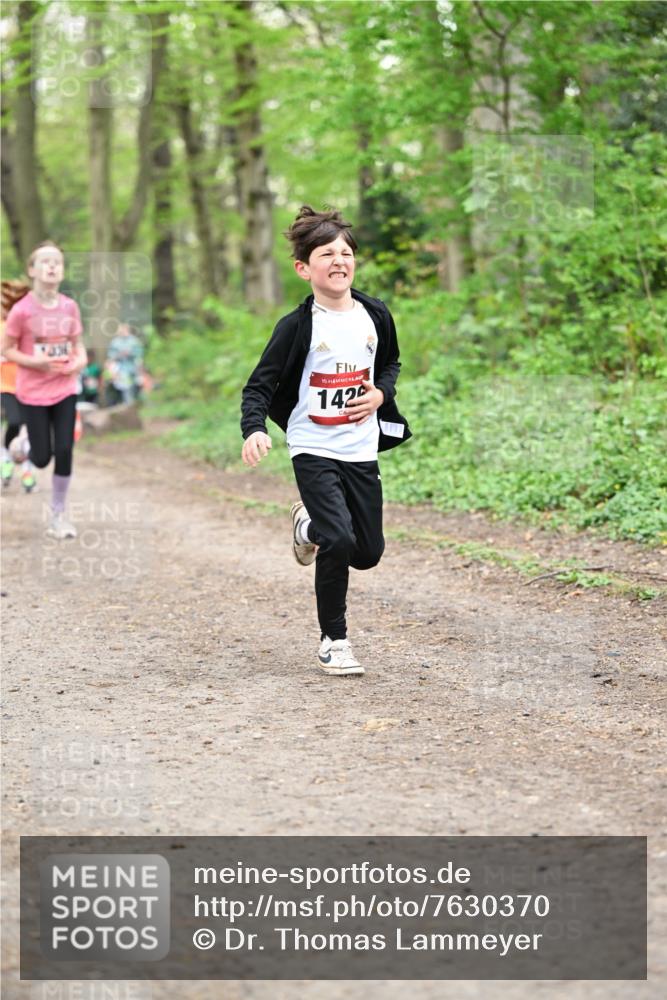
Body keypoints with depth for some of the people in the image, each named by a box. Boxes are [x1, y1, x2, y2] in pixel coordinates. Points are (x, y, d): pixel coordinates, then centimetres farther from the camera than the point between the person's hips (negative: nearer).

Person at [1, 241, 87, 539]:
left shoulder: (70, 307, -4)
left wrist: (81, 359, -10)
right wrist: (34, 362, -21)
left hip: (65, 389, 3)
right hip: (33, 393, -3)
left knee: (64, 451, -3)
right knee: (42, 458, 1)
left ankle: (58, 515, 12)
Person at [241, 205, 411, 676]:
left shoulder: (375, 315, 3)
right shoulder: (298, 327, -10)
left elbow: (391, 363, 21)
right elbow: (260, 384, -8)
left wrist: (381, 394, -1)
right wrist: (255, 430, -27)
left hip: (362, 450, 5)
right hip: (314, 449, -5)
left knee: (369, 552, 8)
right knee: (340, 542, -20)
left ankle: (311, 525, 40)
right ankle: (333, 640, 2)